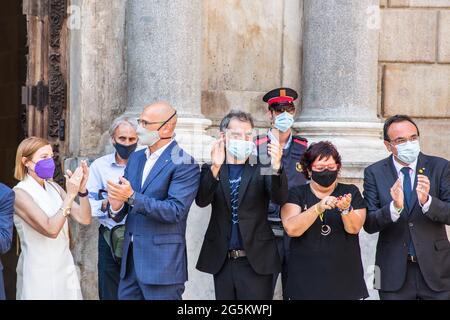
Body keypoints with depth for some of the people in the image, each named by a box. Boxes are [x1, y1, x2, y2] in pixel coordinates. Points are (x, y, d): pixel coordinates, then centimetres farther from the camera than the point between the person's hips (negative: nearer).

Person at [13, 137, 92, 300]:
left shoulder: (53, 187, 5)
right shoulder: (20, 193, -14)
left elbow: (84, 219, -1)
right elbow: (50, 229, -23)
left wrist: (82, 189, -15)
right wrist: (70, 194, -25)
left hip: (65, 267, 6)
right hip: (40, 272, -6)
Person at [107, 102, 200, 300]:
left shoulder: (184, 164, -10)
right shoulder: (136, 158, 13)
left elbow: (176, 211, -20)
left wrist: (132, 197, -25)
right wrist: (116, 206, -11)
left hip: (162, 264, -6)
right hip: (130, 258, 7)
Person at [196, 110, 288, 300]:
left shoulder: (261, 169, 1)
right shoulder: (211, 170, 5)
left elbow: (280, 199, -12)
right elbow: (201, 201, -11)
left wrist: (276, 167, -31)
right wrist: (215, 168, -27)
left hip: (256, 262, -2)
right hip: (222, 262, 2)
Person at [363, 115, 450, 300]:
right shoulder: (374, 173, -2)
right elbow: (369, 224, -7)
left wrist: (427, 201, -25)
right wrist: (394, 207, -25)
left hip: (435, 268, 0)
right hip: (394, 272, 0)